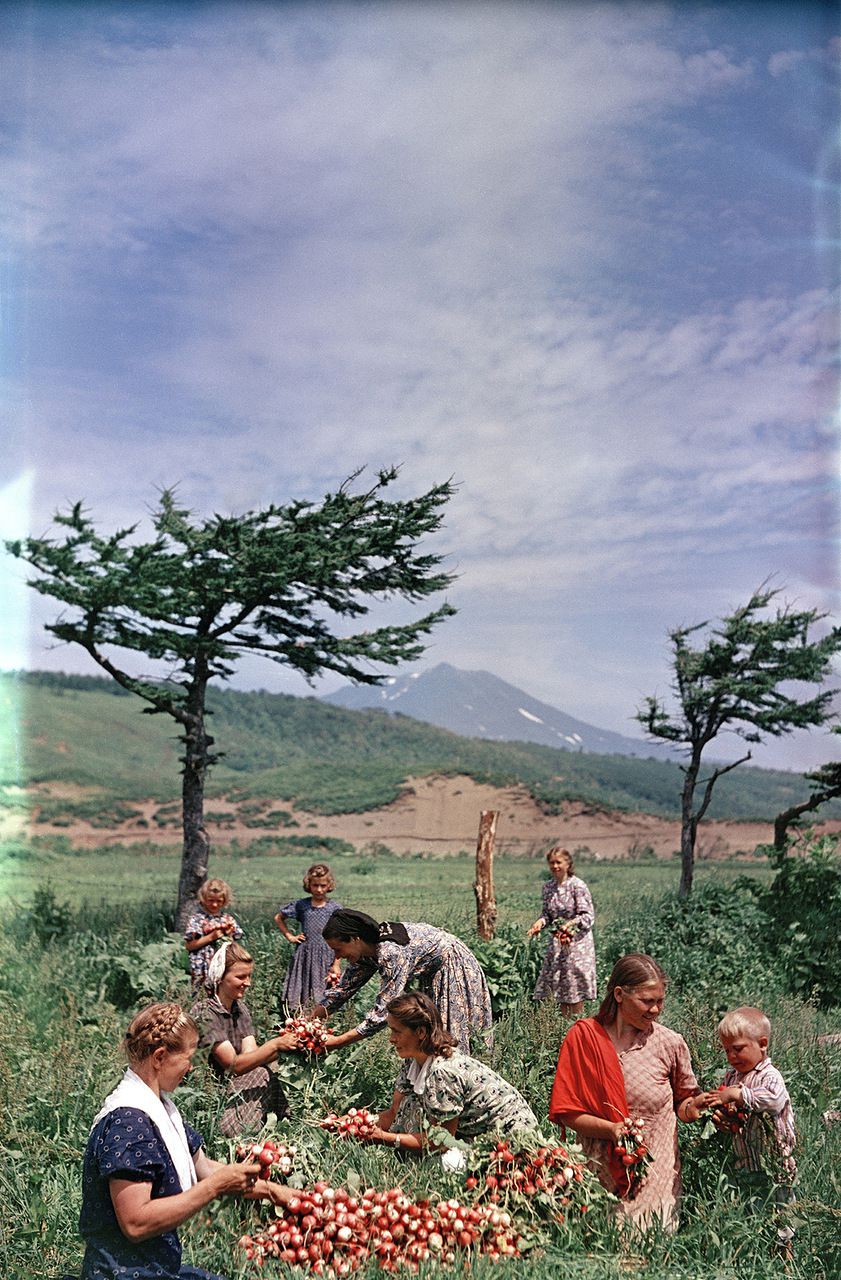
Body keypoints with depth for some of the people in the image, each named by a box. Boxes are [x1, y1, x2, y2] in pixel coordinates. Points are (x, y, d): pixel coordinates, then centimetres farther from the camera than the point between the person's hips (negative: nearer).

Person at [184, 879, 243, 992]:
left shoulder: (227, 918, 9)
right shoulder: (197, 919, -5)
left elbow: (236, 942, 15)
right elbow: (189, 945, -11)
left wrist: (230, 936, -6)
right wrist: (210, 937, -16)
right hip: (204, 970, -4)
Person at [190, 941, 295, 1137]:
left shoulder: (240, 1008, 6)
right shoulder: (203, 1013, -18)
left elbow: (250, 1054, -6)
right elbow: (234, 1065, -22)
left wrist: (284, 1048, -22)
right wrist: (275, 1045, -29)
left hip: (230, 1087, 7)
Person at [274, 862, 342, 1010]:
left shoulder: (335, 908, 0)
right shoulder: (301, 905, 5)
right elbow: (278, 918, 20)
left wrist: (336, 964, -5)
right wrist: (289, 936, 10)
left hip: (326, 959, -2)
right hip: (303, 957, 2)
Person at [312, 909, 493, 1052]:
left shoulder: (390, 952, -34)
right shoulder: (365, 950, -8)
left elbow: (383, 1012, -35)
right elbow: (344, 988, 1)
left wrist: (338, 1042, -33)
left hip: (456, 973, -9)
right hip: (432, 976, 9)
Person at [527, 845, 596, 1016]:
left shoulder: (577, 885, -12)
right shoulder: (548, 887, 6)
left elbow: (588, 915, -14)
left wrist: (571, 923, -30)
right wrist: (540, 921, -8)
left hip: (577, 942, -6)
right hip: (557, 943, 6)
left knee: (575, 990, -3)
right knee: (559, 989, 8)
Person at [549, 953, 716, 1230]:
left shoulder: (670, 1043, -4)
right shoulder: (582, 1036, -7)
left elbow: (681, 1102, 11)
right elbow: (566, 1111, -5)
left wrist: (691, 1107, -12)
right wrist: (611, 1129, -19)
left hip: (656, 1173, 1)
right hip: (600, 1174, -1)